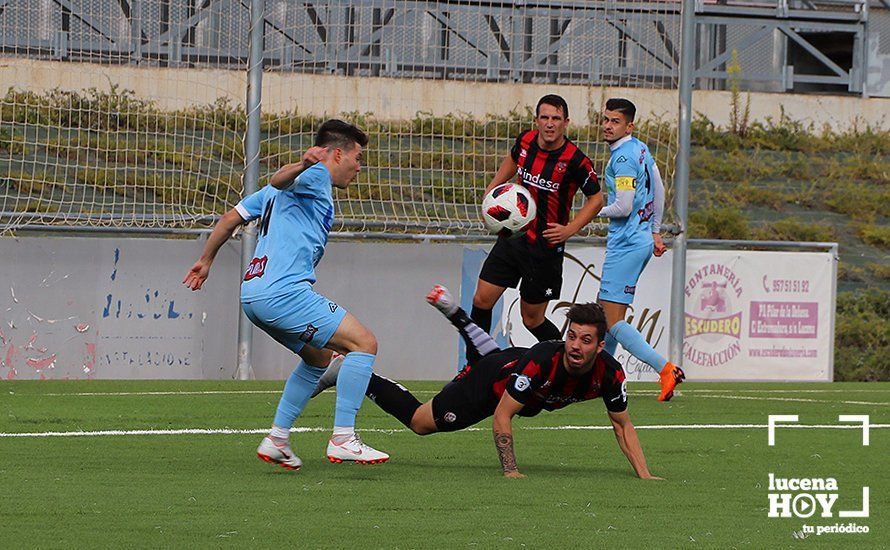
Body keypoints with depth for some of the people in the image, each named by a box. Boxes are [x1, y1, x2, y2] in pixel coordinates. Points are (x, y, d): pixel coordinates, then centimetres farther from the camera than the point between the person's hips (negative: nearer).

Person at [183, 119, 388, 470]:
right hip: (284, 292, -10)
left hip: (253, 294, 10)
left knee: (318, 359, 26)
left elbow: (231, 218, 27)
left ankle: (276, 440, 20)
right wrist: (302, 167, -46)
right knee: (364, 343, -9)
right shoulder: (317, 176, -1)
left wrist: (207, 261, 33)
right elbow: (278, 182, -24)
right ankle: (343, 439, -15)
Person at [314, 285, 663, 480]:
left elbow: (623, 426, -15)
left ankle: (452, 311, 57)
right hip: (486, 382, -6)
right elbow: (501, 417, -35)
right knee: (419, 422, 11)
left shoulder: (609, 374, -31)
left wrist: (644, 475, -24)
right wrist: (510, 470, -39)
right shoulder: (541, 361, -44)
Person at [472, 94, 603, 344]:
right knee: (482, 300, 2)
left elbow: (596, 199, -6)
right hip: (512, 236, 5)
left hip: (546, 246, -5)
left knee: (532, 319, 3)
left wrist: (569, 230, -17)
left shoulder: (575, 160, -19)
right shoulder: (526, 141, -4)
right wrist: (492, 189, 17)